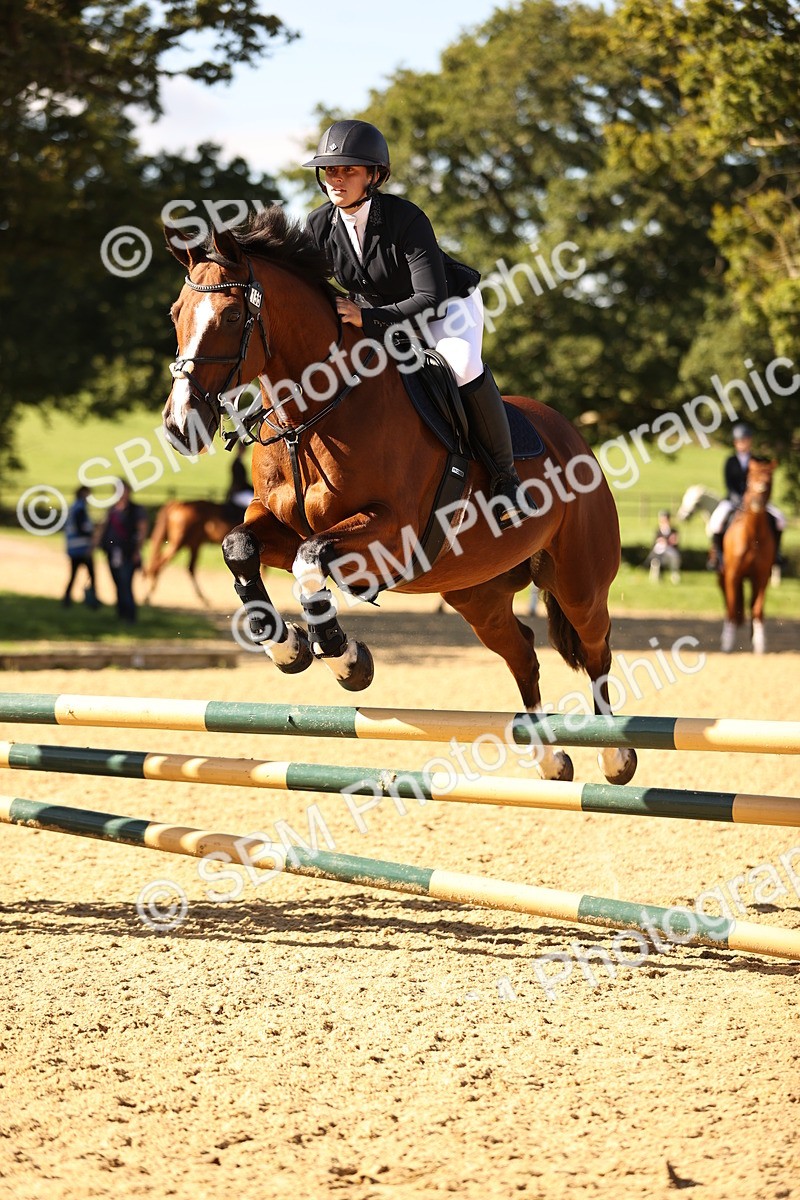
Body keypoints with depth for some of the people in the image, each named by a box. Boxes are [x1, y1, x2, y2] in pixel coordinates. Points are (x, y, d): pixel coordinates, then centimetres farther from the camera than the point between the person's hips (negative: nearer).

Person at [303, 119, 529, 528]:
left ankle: (505, 475, -23)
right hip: (378, 314, 6)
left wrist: (366, 318, -42)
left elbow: (430, 298, -33)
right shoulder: (319, 226, -15)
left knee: (460, 361, -36)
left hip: (449, 303, -6)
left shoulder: (406, 218, -30)